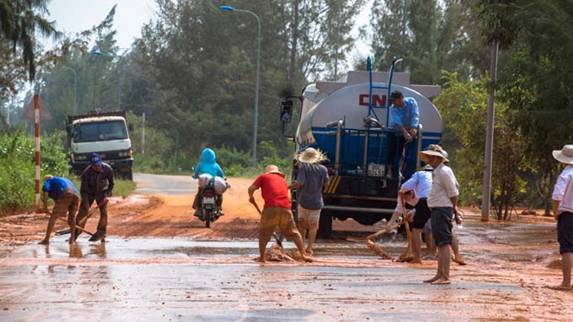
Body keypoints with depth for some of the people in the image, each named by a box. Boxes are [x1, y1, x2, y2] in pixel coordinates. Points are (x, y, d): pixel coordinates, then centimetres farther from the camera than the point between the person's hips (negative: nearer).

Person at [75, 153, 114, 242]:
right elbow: (83, 190, -25)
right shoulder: (86, 172, -30)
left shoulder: (107, 169, -25)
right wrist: (86, 205, -32)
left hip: (102, 192, 1)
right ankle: (76, 233, 7)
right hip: (89, 192, -1)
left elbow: (111, 184, -8)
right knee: (83, 211, -6)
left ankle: (101, 233, 0)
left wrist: (107, 195, -19)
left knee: (103, 212, -13)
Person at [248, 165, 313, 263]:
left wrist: (251, 197, 28)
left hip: (271, 207, -3)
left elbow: (251, 188, 4)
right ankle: (303, 254, 10)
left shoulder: (263, 177, 17)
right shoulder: (283, 180, 29)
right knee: (293, 232, 15)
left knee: (264, 233, 13)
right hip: (286, 207, 3)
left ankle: (262, 257, 12)